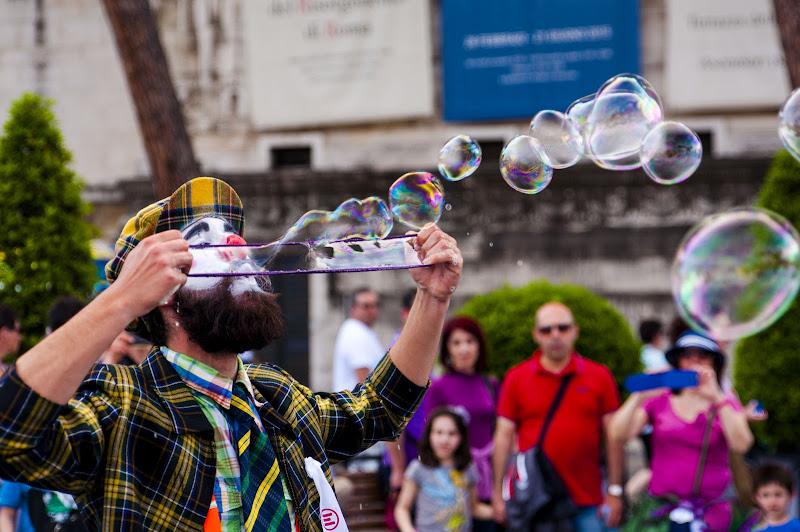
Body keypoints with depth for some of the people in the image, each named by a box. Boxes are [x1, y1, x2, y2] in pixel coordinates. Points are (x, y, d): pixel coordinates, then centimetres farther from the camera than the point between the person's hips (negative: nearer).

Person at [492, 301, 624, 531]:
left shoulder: (599, 376, 6)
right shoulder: (516, 378, 5)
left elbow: (613, 436, 7)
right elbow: (504, 435, 6)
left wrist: (615, 491, 2)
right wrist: (498, 493, 2)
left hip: (587, 503, 0)